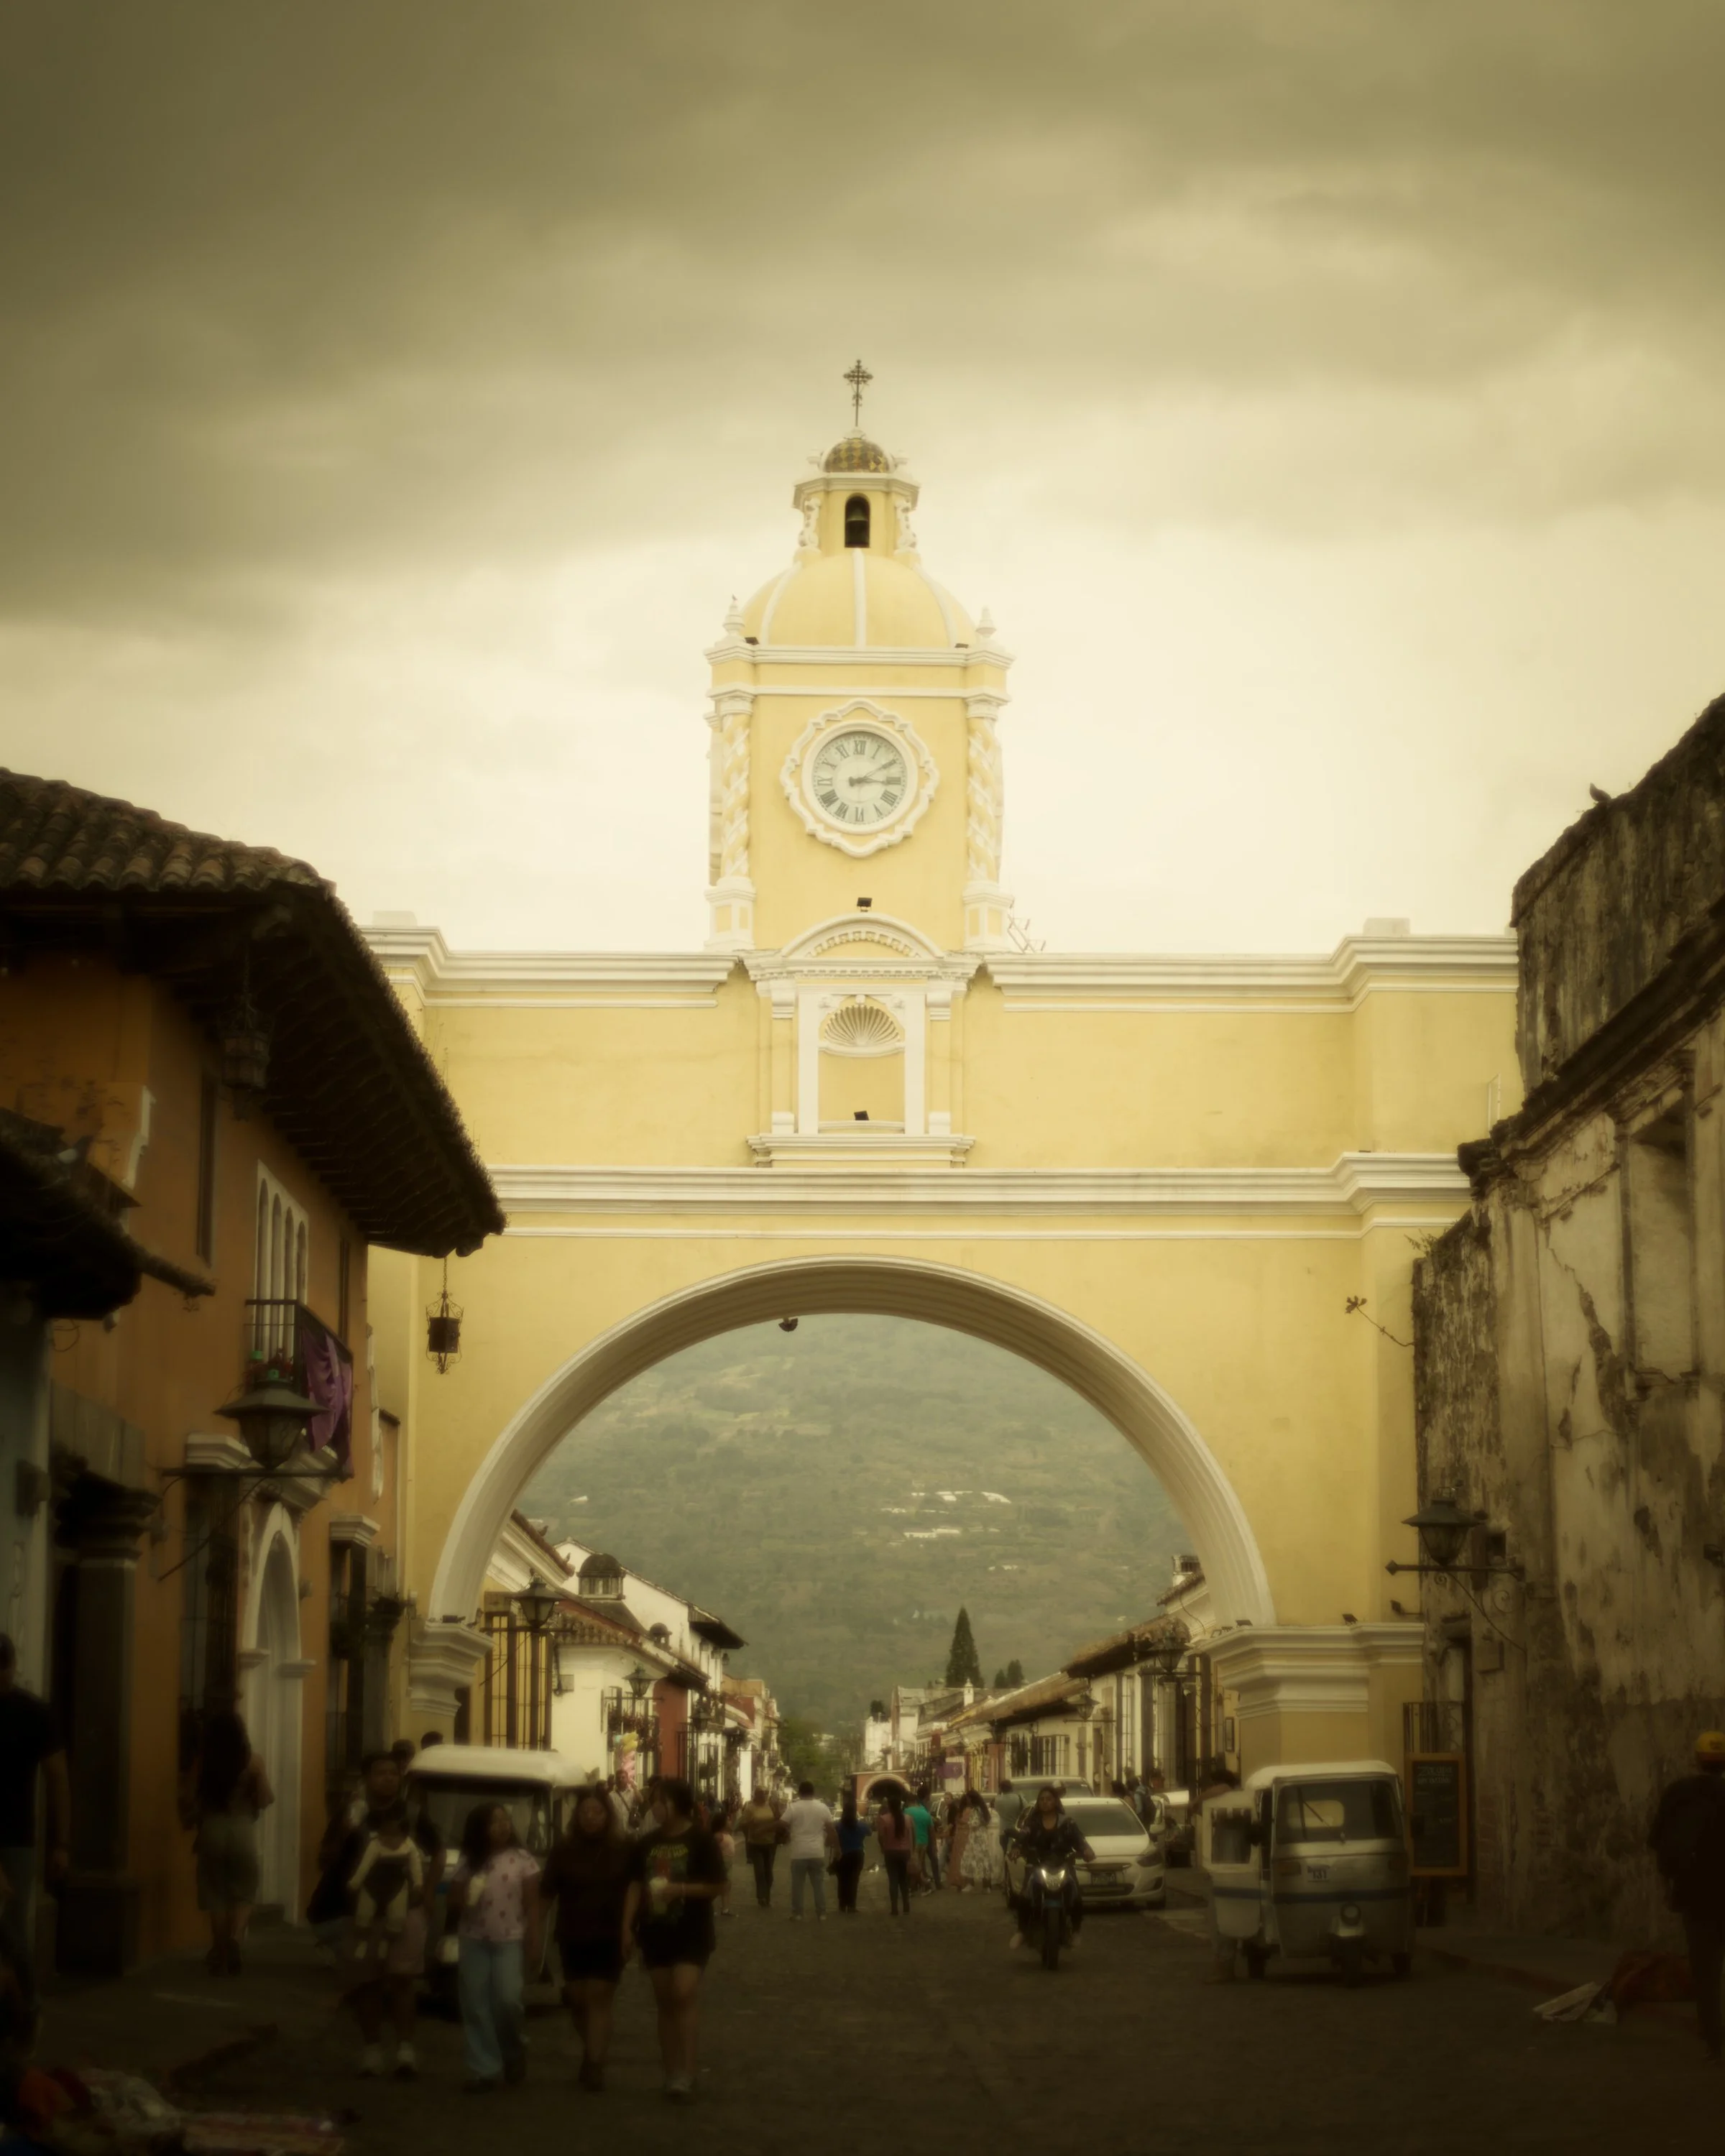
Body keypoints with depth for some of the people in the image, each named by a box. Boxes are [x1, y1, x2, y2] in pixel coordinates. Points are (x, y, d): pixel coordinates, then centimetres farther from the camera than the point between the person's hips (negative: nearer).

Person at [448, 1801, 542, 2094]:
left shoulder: (522, 1860, 0)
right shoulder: (468, 1864, 7)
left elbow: (532, 1906, -1)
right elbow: (453, 1902, 14)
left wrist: (533, 1945, -5)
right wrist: (464, 1897, -9)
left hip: (509, 1940, -3)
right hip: (473, 1942, 3)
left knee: (507, 2000, -13)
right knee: (475, 2006, -1)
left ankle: (515, 2050, 15)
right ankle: (485, 2069, 3)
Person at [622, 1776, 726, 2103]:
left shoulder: (701, 1841, -5)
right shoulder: (647, 1844, 9)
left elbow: (716, 1886, -6)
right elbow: (635, 1885, 13)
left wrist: (681, 1889, -20)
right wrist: (627, 1927, 5)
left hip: (691, 1931, -5)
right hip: (656, 1932, 5)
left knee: (685, 1992, -18)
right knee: (665, 2002, 8)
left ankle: (685, 2074, -17)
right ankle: (672, 2074, 14)